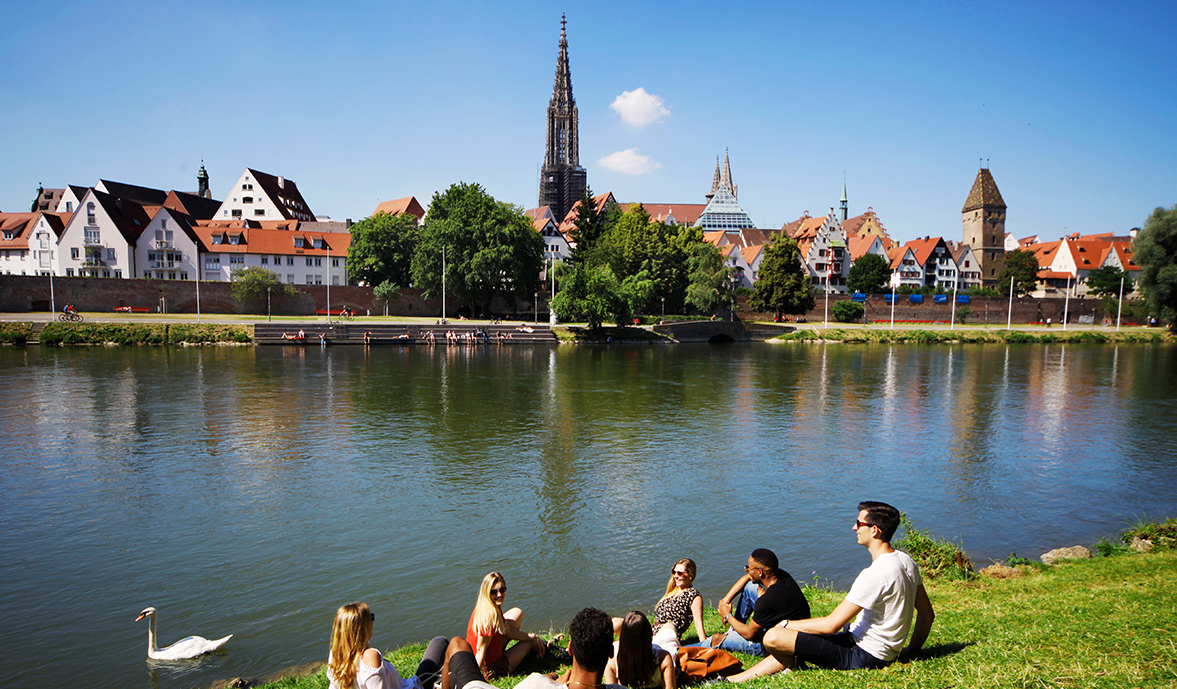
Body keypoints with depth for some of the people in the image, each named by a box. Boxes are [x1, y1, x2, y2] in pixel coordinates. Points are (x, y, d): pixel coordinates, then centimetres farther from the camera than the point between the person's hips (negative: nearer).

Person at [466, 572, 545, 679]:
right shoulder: (489, 616, -32)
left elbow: (508, 632, 8)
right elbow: (481, 649, -28)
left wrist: (533, 637, 9)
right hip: (491, 669, -8)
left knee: (517, 613, 17)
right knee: (531, 642, 15)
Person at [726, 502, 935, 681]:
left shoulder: (875, 574, -26)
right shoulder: (906, 560, 3)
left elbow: (831, 625, -24)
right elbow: (927, 614, 12)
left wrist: (785, 625, -11)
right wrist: (912, 650, 24)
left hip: (862, 656, -10)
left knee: (773, 638, -16)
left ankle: (794, 669, 17)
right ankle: (731, 680, 17)